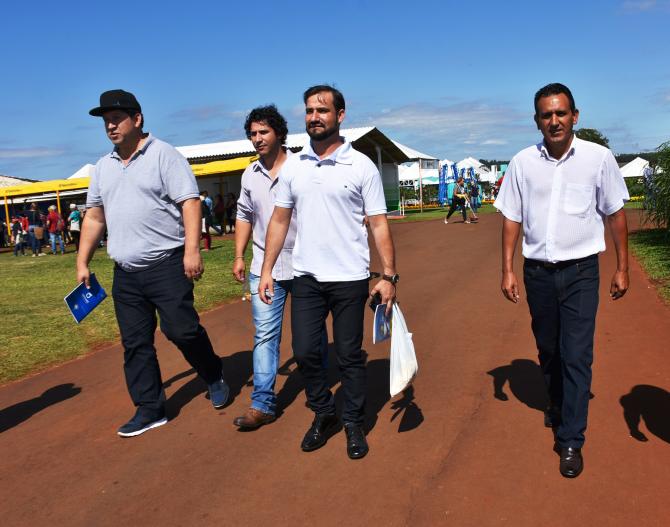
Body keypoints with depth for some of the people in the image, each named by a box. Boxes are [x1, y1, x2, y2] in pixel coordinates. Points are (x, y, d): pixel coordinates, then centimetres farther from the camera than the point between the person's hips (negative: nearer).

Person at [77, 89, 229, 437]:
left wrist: (192, 250, -22)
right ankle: (150, 410, 20)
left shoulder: (164, 155, -4)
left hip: (166, 265, -6)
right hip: (125, 274, 7)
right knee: (135, 343, 8)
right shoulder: (103, 167, 15)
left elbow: (190, 203, -12)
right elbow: (94, 217, 19)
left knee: (182, 330, -7)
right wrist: (82, 262, 14)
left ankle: (214, 379, 21)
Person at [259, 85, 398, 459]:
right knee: (305, 352, 6)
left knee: (350, 355, 6)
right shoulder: (293, 166, 6)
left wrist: (390, 276, -11)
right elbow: (279, 221, 9)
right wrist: (267, 269, 3)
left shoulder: (361, 166, -3)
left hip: (350, 278, -3)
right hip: (306, 277, 3)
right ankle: (324, 414, 29)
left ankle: (354, 424, 25)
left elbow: (379, 224, -5)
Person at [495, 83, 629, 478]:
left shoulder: (598, 157, -5)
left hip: (580, 271, -2)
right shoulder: (523, 162, -1)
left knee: (577, 355, -4)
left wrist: (622, 268, 1)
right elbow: (512, 218, 3)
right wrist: (508, 270, -1)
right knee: (548, 349, 17)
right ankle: (558, 405, 44)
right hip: (538, 271, 3)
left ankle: (571, 441, 7)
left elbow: (616, 214, 2)